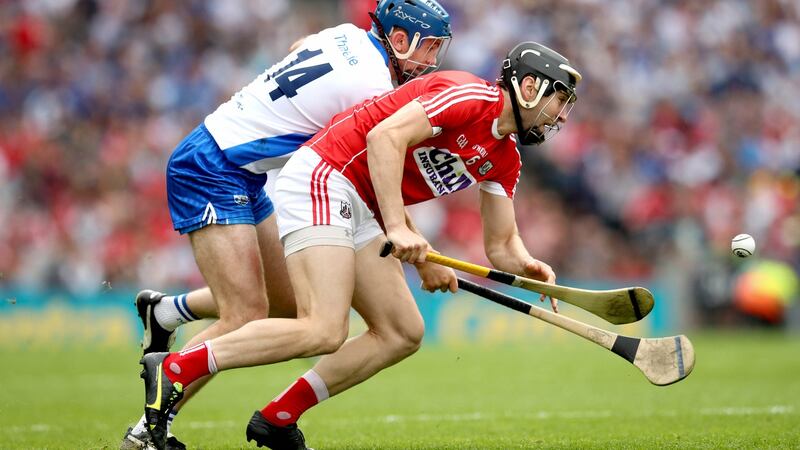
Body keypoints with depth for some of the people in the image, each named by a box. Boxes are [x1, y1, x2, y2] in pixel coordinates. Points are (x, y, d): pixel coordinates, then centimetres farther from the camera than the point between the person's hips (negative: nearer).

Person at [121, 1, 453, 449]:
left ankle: (165, 310, 26)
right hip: (211, 172, -10)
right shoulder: (373, 88, -20)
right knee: (246, 319, -17)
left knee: (287, 305, 11)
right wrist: (424, 263, -4)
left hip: (243, 176, 10)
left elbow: (298, 47, 29)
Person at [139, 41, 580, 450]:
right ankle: (174, 367, -18)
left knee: (402, 334, 8)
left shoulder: (505, 159, 16)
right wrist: (397, 227, -26)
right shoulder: (470, 95, -13)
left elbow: (500, 244, 19)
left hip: (357, 213, 10)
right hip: (318, 181, -10)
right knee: (324, 332, -22)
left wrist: (527, 265, -4)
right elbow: (385, 136, -22)